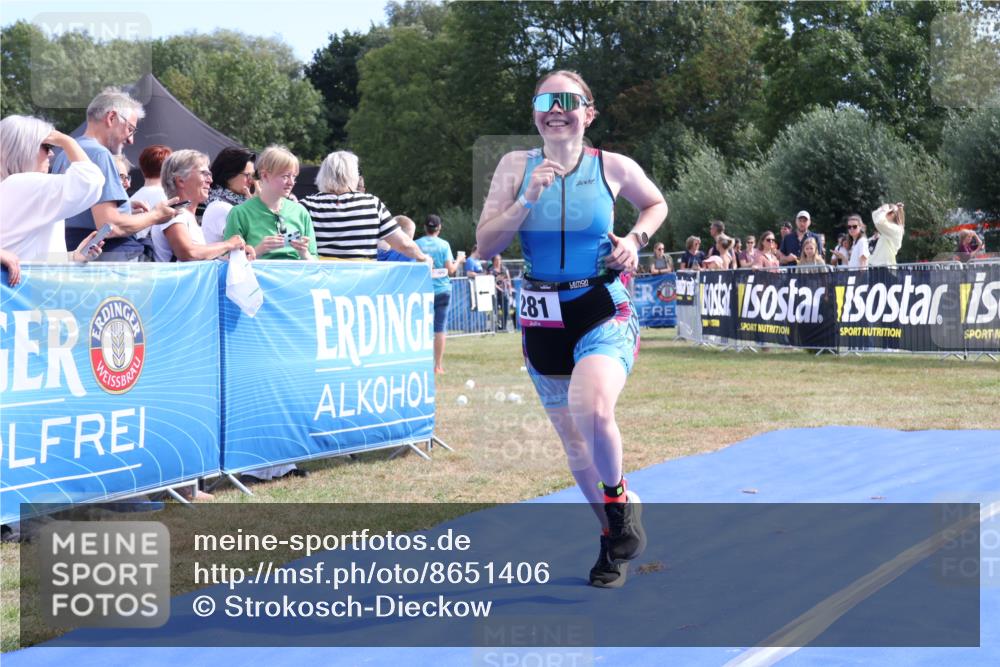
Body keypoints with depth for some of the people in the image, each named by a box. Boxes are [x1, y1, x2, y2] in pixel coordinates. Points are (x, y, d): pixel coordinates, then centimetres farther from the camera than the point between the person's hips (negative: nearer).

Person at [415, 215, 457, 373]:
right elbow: (450, 270, -5)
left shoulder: (417, 244, 0)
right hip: (442, 290, -1)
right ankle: (438, 366, 3)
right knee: (440, 328, 2)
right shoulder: (444, 245, -1)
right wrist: (457, 263, 15)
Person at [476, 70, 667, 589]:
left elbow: (656, 204, 17)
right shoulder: (516, 166, -1)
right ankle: (613, 535, 34)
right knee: (572, 439, 12)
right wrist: (528, 199, -17)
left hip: (604, 312, -3)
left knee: (591, 410, -31)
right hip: (542, 318, 4)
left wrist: (634, 239, -2)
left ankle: (619, 497, -1)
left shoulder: (613, 167, -4)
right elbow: (486, 245, -5)